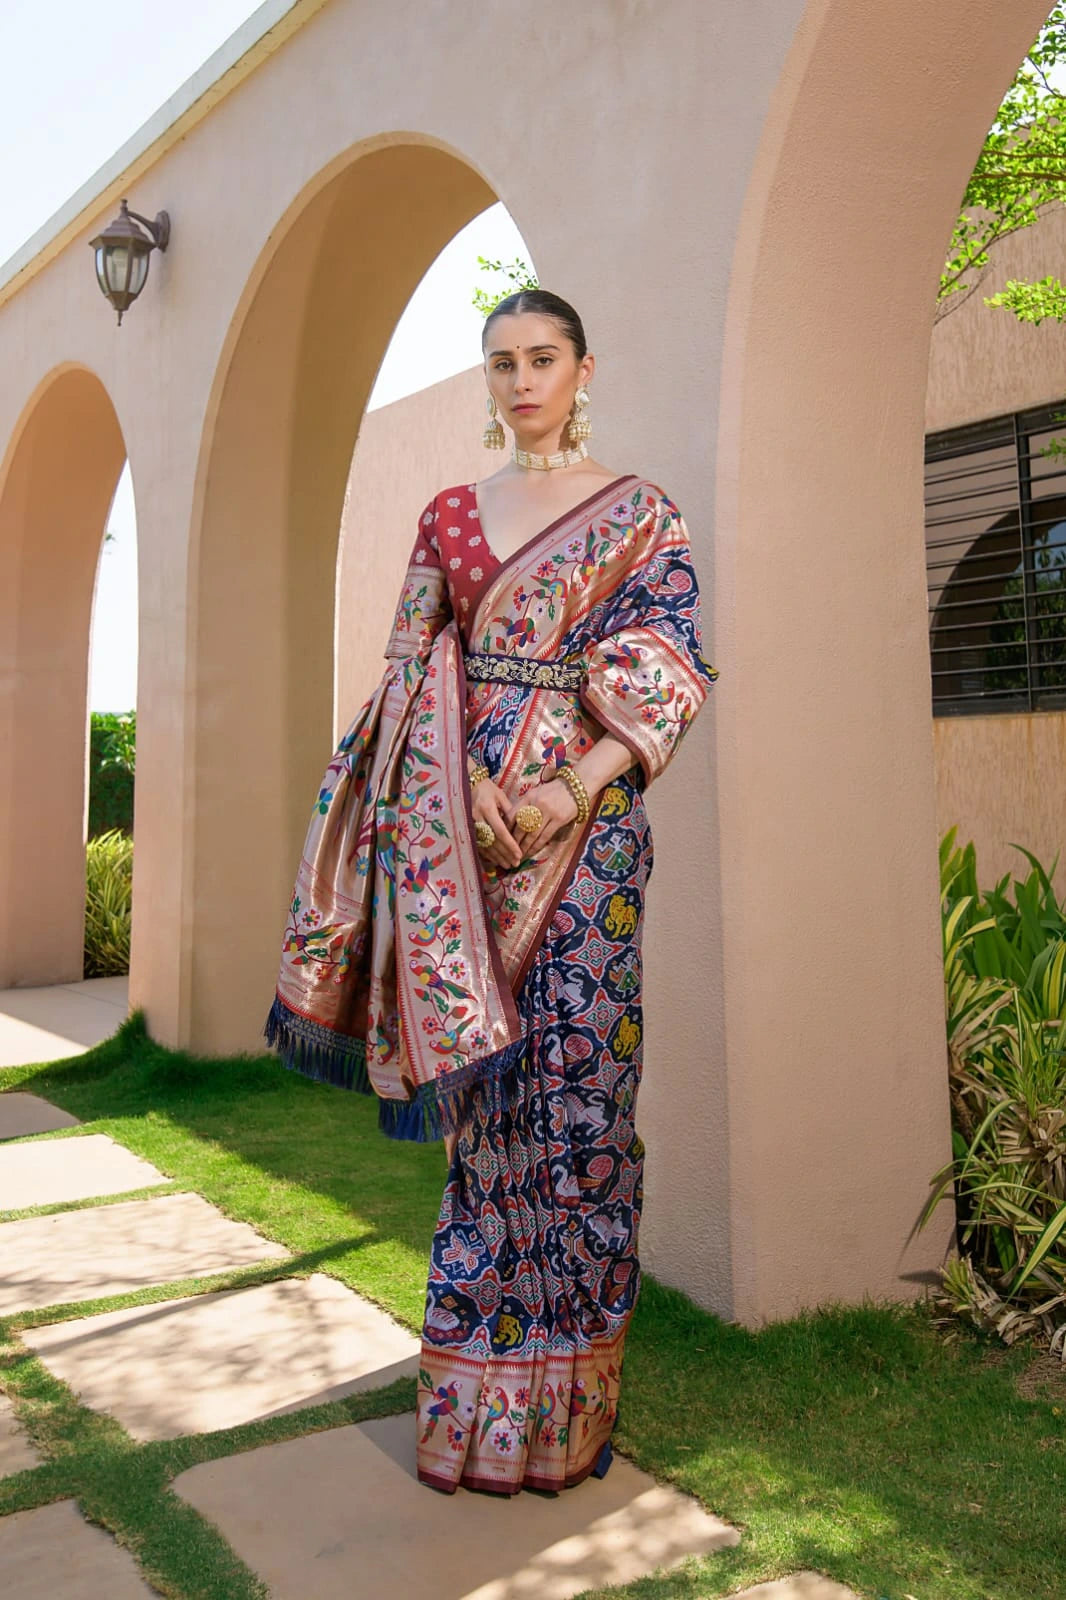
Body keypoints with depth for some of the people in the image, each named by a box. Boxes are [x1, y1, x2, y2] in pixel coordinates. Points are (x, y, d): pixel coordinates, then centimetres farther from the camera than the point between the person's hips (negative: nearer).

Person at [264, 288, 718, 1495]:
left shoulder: (637, 512, 6)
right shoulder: (450, 515, 15)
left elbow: (669, 672, -3)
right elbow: (408, 679, 10)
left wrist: (575, 788, -15)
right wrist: (453, 801, -6)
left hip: (579, 819, -2)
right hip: (458, 821, 3)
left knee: (572, 1082, -1)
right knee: (483, 1078, 6)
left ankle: (559, 1403, 15)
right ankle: (479, 1390, 21)